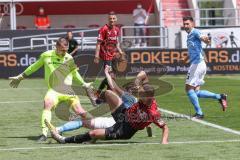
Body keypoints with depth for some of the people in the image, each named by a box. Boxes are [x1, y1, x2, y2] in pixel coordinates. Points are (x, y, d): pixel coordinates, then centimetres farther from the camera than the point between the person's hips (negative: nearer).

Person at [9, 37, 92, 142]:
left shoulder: (69, 59, 5)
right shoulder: (46, 56, 5)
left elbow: (75, 73, 24)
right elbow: (34, 67, 21)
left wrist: (83, 84, 28)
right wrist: (20, 77, 27)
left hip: (68, 90, 1)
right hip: (54, 90, -1)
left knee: (80, 113, -11)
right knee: (47, 103, -34)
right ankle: (44, 133, -36)